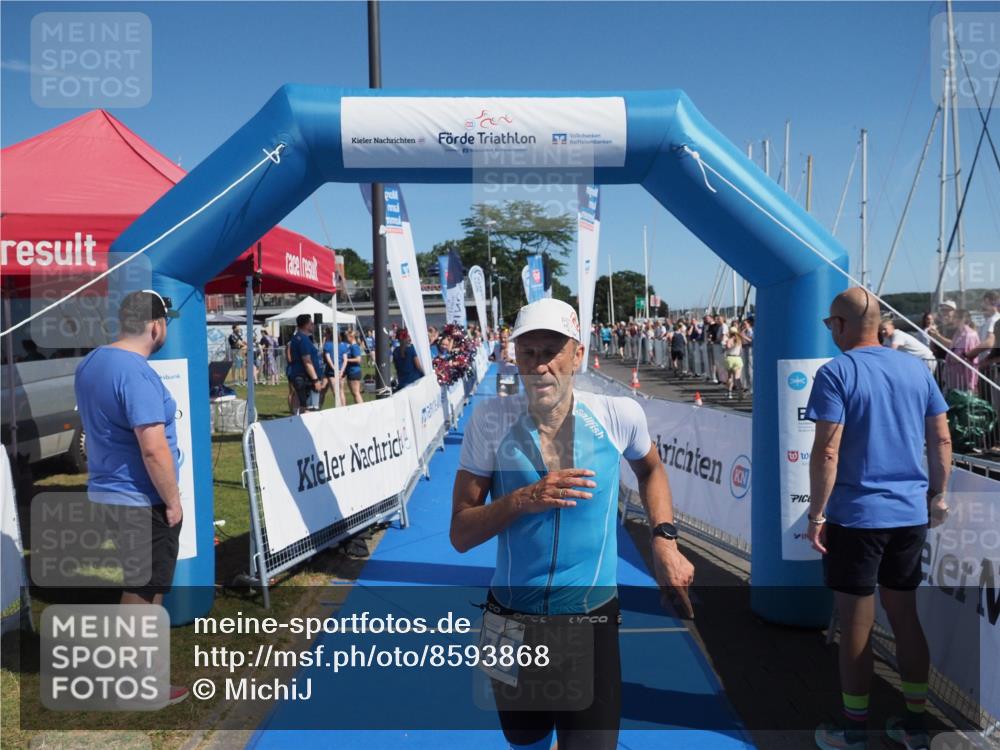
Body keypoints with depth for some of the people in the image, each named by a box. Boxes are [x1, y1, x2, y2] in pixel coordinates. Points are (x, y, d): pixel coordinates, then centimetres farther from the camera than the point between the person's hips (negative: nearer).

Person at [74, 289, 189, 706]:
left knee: (134, 585, 22)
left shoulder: (90, 364, 7)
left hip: (105, 493, 9)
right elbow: (154, 448, -27)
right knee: (143, 590, 4)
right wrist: (173, 501, -15)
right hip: (141, 501, -9)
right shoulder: (137, 374, -23)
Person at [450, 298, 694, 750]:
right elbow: (461, 535, -9)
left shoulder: (618, 415, -11)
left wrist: (665, 541, -1)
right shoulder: (490, 420, -12)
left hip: (592, 620, -1)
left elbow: (651, 470, 12)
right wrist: (522, 500, -25)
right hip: (509, 622, 2)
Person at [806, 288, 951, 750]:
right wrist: (938, 495, 19)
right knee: (905, 615, 18)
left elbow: (827, 452, -18)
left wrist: (816, 514, -11)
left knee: (856, 624, 6)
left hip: (856, 516, -6)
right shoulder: (916, 368, 6)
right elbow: (942, 441, 9)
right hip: (911, 513, 6)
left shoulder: (836, 373, -13)